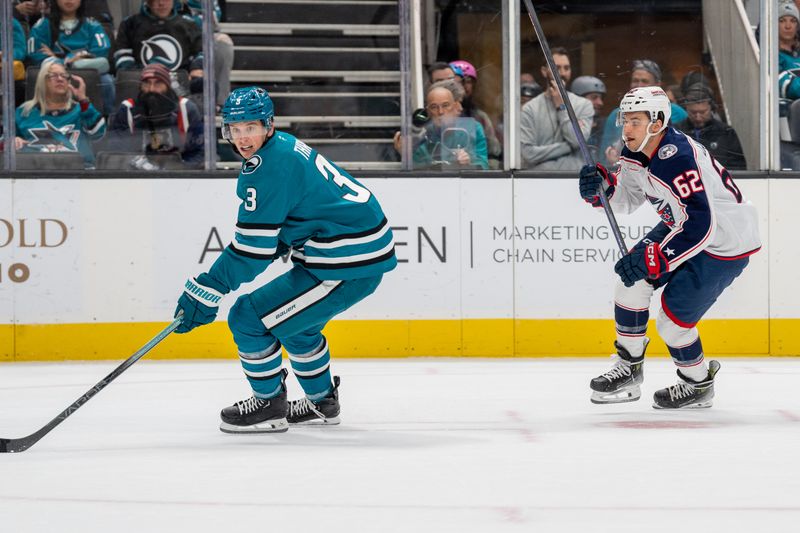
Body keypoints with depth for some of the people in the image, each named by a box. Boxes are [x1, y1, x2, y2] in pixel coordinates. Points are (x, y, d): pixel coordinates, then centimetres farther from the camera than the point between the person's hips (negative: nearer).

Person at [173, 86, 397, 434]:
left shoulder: (268, 167, -18)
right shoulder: (284, 147, 12)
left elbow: (254, 249, -19)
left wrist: (205, 292, -14)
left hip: (349, 263, -11)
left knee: (248, 318, -6)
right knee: (295, 320, 31)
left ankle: (269, 405, 9)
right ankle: (322, 402, 42)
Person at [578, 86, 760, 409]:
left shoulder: (677, 160, -34)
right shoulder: (637, 151, -5)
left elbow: (699, 226, -37)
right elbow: (627, 198, 9)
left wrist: (653, 259, -38)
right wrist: (600, 186, -12)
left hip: (725, 242, -9)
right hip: (681, 225, 9)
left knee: (672, 317, -10)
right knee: (632, 280, 0)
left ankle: (698, 384, 16)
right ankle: (628, 371, 12)